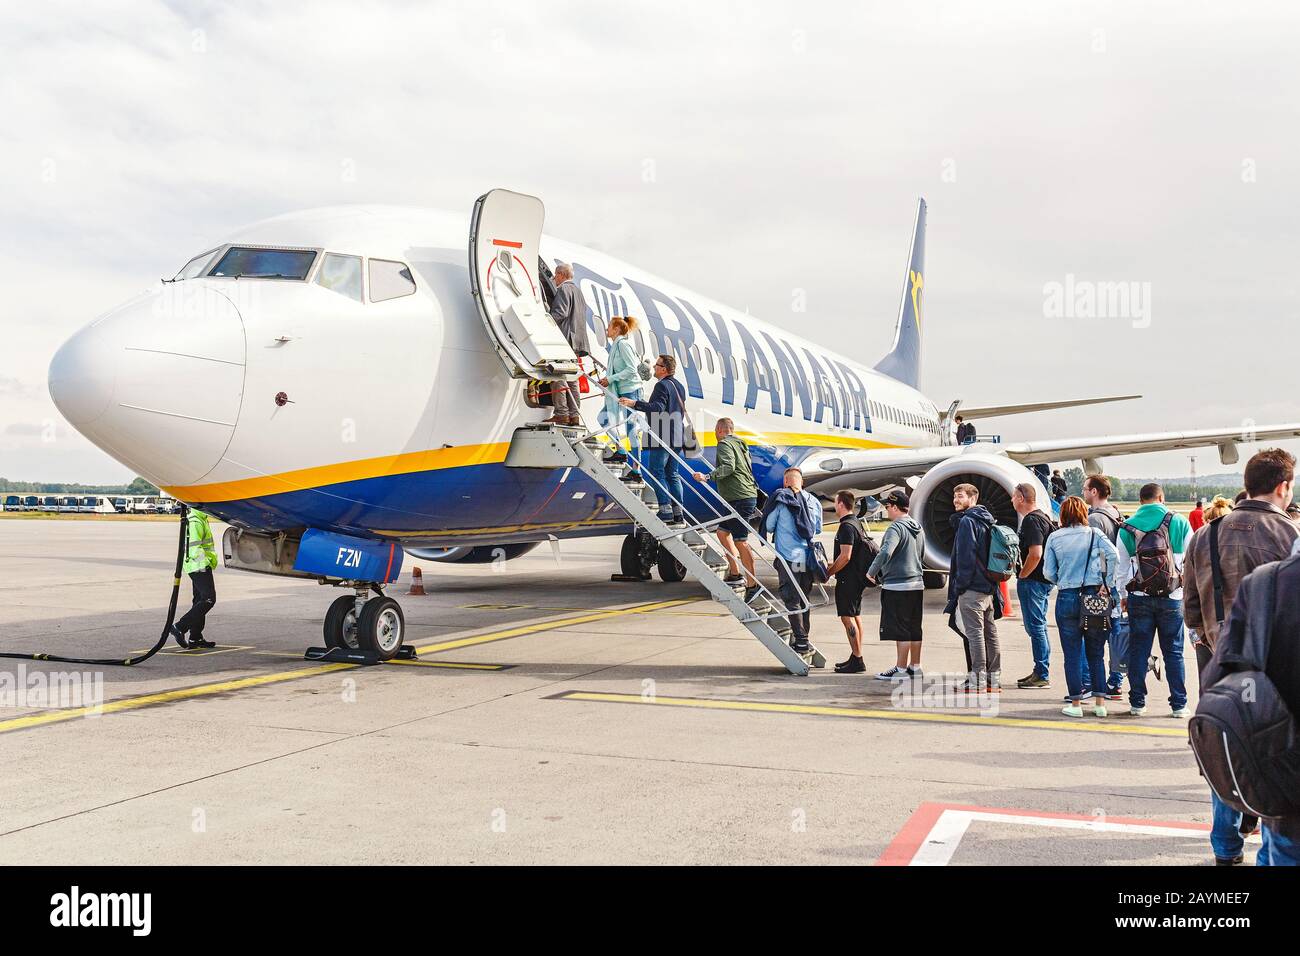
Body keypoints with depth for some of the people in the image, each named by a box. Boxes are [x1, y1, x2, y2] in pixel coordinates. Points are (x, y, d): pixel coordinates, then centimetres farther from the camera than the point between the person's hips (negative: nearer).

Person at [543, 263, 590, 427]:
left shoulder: (563, 289, -5)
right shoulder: (578, 290, 25)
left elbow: (560, 313, -17)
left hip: (565, 339, -9)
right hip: (576, 340, 9)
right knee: (572, 379, 8)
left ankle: (561, 414, -15)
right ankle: (574, 415, 6)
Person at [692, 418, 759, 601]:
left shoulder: (725, 444, -8)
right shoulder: (740, 444, 21)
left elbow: (728, 467, -25)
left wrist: (707, 477, -31)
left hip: (739, 499, -10)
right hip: (749, 495, 10)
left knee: (740, 541, -9)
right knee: (723, 532, 18)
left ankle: (752, 584, -9)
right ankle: (735, 574, 16)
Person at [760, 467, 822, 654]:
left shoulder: (779, 498, -4)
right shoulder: (813, 502, 10)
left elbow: (768, 526, 2)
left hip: (788, 557, -5)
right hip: (808, 559, 5)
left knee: (791, 600, -2)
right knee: (804, 600, 14)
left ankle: (801, 641, -8)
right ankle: (804, 639, 18)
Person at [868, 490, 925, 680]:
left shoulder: (896, 528, -14)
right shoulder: (917, 528, 13)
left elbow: (885, 553, -28)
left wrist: (871, 572, -14)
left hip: (897, 585, -9)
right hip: (917, 584, 9)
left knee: (901, 630, -4)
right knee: (915, 629, 12)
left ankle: (901, 669, 0)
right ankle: (915, 667, 18)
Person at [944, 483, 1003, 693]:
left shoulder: (967, 521, -12)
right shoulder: (986, 520, 17)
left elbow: (965, 556, -17)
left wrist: (959, 585, -13)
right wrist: (992, 582, 19)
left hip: (972, 588, -9)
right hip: (989, 587, 9)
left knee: (974, 632, -7)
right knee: (990, 632, 11)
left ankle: (977, 681, -6)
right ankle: (994, 679, 17)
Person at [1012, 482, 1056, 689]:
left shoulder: (1031, 521, -17)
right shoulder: (1043, 517, 15)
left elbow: (1035, 554, -26)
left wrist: (1022, 576, -15)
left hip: (1033, 581, -10)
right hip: (1044, 579, 10)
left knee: (1035, 627, -6)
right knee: (1039, 627, 15)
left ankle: (1041, 676, -2)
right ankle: (1040, 672, 21)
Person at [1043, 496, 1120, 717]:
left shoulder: (1054, 538, 2)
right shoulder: (1094, 534, 2)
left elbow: (1048, 572, 1)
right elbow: (1113, 554, -13)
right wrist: (1108, 584, -6)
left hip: (1067, 597, -1)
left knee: (1072, 654, 5)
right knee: (1096, 653, 10)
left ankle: (1076, 703, 5)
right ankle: (1100, 702, 9)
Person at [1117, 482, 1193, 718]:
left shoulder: (1126, 528, 1)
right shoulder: (1179, 522, -1)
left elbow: (1121, 567, 5)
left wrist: (1124, 594, 15)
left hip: (1139, 597, 1)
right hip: (1172, 597, -1)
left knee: (1138, 651, 7)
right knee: (1173, 652, 7)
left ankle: (1137, 703, 10)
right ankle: (1179, 705, 9)